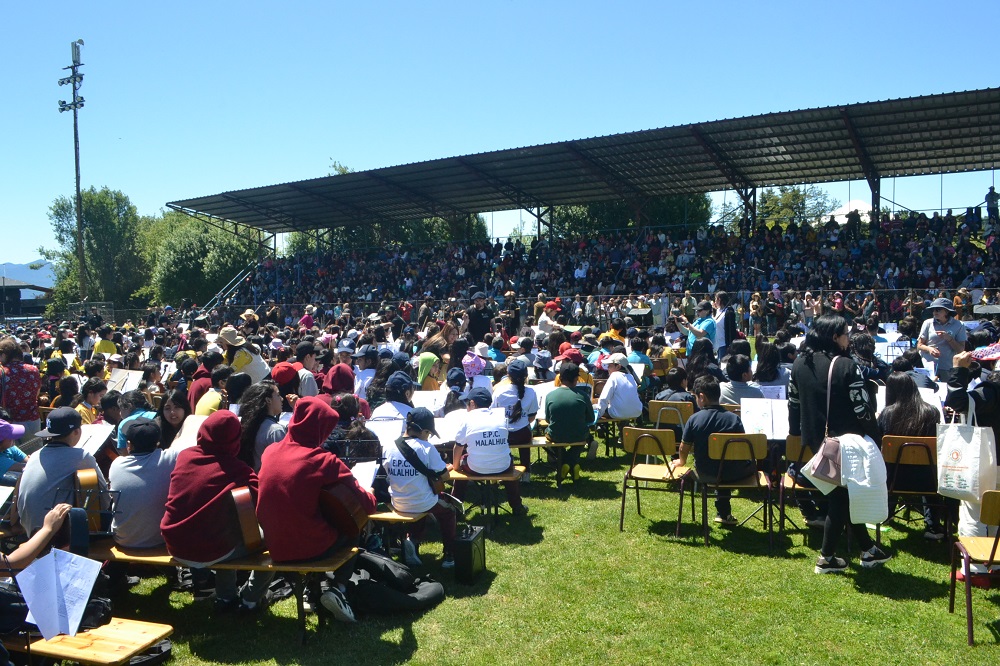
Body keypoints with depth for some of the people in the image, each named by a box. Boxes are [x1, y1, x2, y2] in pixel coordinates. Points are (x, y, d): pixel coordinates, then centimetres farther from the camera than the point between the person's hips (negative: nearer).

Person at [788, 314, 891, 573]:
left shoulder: (800, 363, 1)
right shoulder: (846, 366, -19)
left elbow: (793, 403, 7)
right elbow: (862, 409, -18)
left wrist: (796, 434, 17)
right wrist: (876, 440, -7)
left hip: (814, 442, 6)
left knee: (842, 494, 19)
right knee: (842, 496, 8)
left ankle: (867, 549, 32)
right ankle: (826, 558, 16)